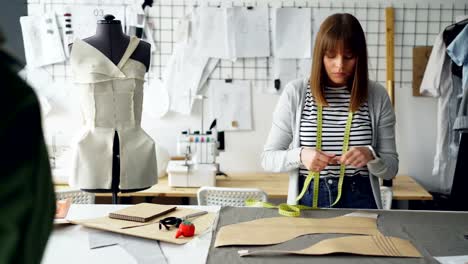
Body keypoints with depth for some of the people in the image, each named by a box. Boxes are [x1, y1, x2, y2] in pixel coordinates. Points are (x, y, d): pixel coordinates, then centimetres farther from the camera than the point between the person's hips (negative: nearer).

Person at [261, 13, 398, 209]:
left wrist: (370, 156, -21)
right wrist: (300, 155, -23)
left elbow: (390, 168, -1)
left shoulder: (377, 96, -4)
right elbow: (268, 158, -4)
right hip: (308, 198, 0)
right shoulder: (295, 92, -6)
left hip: (359, 200, 1)